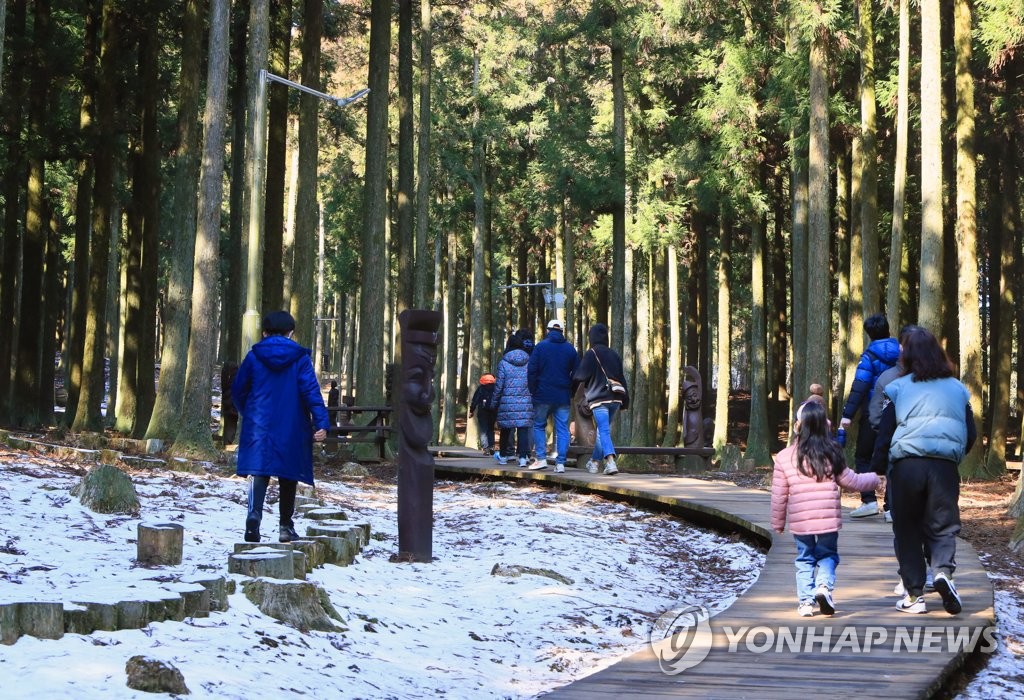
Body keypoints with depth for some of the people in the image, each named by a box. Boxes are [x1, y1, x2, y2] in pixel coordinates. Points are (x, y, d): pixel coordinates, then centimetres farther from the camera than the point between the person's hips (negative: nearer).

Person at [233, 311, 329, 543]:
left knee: (258, 473, -6)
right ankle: (286, 526, 18)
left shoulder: (254, 356, 4)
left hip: (259, 428, 0)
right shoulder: (300, 358, -1)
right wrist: (321, 423, -14)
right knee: (288, 477, 13)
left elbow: (238, 390, 11)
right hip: (291, 429, 0)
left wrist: (248, 414, 28)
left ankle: (254, 513, -32)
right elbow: (311, 391, -10)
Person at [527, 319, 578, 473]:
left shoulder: (540, 346, -2)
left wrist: (532, 390, 2)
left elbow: (531, 370, -6)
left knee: (539, 426, 11)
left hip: (543, 395, -2)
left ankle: (541, 458, 0)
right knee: (562, 429, 3)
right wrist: (571, 393, 16)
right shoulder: (570, 349, 7)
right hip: (563, 397, 2)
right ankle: (560, 463, -3)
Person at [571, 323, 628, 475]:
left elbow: (579, 376, -9)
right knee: (603, 430, 18)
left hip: (599, 398, -6)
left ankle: (610, 462, -30)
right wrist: (625, 400, 19)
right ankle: (595, 462, 29)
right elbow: (622, 378, 16)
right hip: (615, 399, 6)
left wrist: (572, 391, 7)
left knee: (604, 430, -13)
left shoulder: (591, 354, -5)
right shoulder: (614, 355, 15)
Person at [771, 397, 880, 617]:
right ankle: (824, 585, -8)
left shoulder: (784, 458, -5)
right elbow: (851, 481, 6)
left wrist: (778, 523, 12)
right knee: (827, 555, 16)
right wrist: (873, 478, 25)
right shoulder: (831, 454, -3)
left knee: (804, 559, 14)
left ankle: (806, 601, 7)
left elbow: (779, 496, -1)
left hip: (800, 522, 0)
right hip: (829, 519, 0)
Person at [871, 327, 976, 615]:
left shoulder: (898, 388, 4)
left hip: (906, 465, -1)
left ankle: (914, 594, 6)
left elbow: (885, 433, 1)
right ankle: (944, 570, -21)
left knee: (907, 530, 8)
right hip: (945, 467, 1)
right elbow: (971, 435, 14)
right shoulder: (957, 389, 11)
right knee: (942, 526, 8)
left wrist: (878, 467, 11)